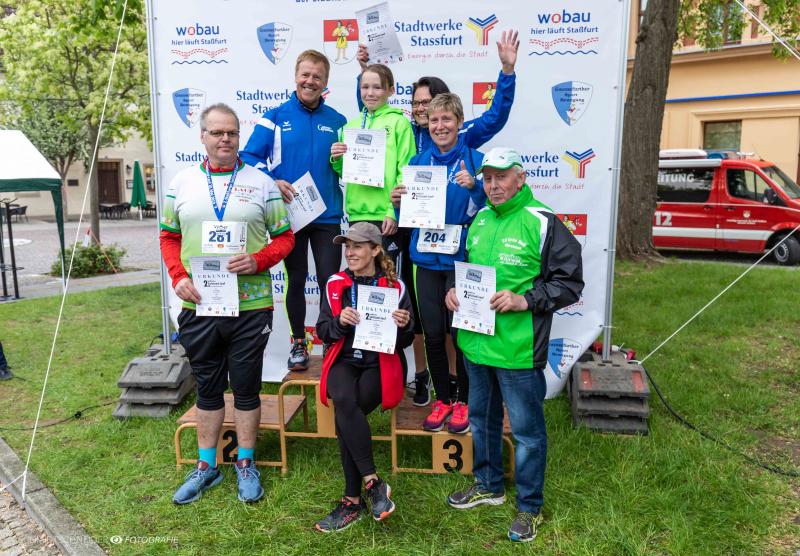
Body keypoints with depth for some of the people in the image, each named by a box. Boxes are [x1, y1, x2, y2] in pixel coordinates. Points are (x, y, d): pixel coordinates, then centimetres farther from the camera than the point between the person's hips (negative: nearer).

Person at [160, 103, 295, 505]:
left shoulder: (261, 183, 1)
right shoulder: (182, 183, 8)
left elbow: (285, 237, 3)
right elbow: (169, 237, 12)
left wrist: (258, 261, -15)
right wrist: (178, 277, -4)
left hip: (250, 305, -2)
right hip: (198, 306, 2)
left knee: (247, 388, 9)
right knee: (207, 388, 15)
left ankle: (245, 464, 26)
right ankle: (207, 465, 30)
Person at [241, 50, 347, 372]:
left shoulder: (336, 121, 8)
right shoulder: (275, 117, 2)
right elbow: (250, 157, -3)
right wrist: (271, 182, -18)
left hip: (327, 215, 1)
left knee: (330, 282, 3)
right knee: (295, 282, 11)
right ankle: (298, 343, 25)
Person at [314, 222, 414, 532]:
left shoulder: (395, 287, -1)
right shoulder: (335, 284, 5)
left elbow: (404, 343, 2)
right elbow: (322, 332, 4)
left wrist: (404, 326, -21)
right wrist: (340, 321, -16)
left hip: (380, 364, -2)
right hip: (344, 361, 2)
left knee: (344, 416, -26)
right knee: (345, 402, -32)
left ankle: (353, 501, -11)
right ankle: (372, 481, -20)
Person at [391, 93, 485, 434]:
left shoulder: (474, 161, -4)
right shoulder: (418, 162, 7)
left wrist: (474, 187, -26)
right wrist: (398, 203, -8)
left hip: (461, 259, -3)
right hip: (426, 257, 4)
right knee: (433, 333, 8)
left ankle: (463, 400, 22)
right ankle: (442, 399, 26)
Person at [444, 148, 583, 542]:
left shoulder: (543, 223, -11)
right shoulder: (479, 220, 10)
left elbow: (570, 283, -11)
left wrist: (526, 301, -22)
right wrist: (455, 290, 4)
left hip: (518, 348, -7)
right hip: (475, 343, 7)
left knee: (526, 429, 7)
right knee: (481, 418, 21)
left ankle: (530, 507, 25)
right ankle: (488, 485, 42)